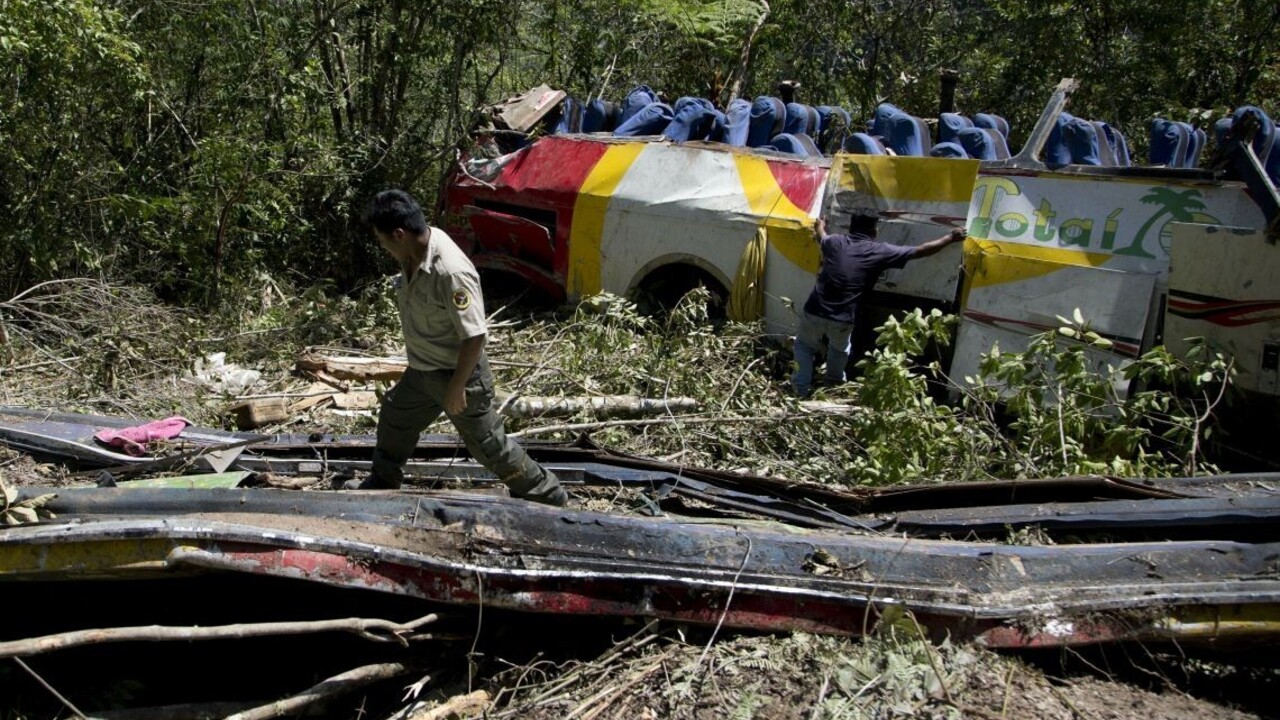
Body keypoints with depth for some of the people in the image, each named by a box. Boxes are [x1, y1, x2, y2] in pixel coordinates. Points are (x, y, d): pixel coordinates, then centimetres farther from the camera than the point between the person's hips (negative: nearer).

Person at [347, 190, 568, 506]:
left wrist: (456, 388, -22)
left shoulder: (451, 273, -34)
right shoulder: (413, 254, -7)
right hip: (421, 372, 9)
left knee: (487, 443, 5)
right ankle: (382, 482, 51)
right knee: (394, 418, 26)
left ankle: (546, 496, 23)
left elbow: (474, 337, -30)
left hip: (456, 374, -9)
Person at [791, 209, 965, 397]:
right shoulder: (880, 252, 0)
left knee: (804, 346, 27)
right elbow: (921, 251, 7)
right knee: (839, 349, 32)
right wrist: (950, 238, 20)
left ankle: (801, 389, 21)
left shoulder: (835, 242, 6)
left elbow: (820, 235, 33)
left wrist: (820, 226, 58)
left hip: (815, 311, 1)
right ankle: (835, 384, 46)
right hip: (842, 320, 0)